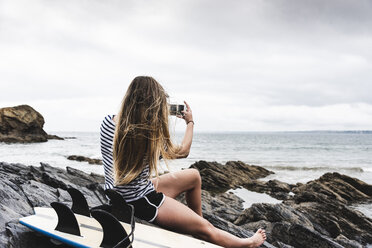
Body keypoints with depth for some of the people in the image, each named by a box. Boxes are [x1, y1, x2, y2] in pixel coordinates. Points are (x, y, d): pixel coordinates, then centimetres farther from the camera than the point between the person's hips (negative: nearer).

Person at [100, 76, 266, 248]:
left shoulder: (107, 122, -7)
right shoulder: (151, 136, -24)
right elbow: (182, 152, -3)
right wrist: (190, 122, 11)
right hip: (138, 204, -8)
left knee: (194, 176, 21)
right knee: (206, 230, 10)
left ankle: (196, 221, 41)